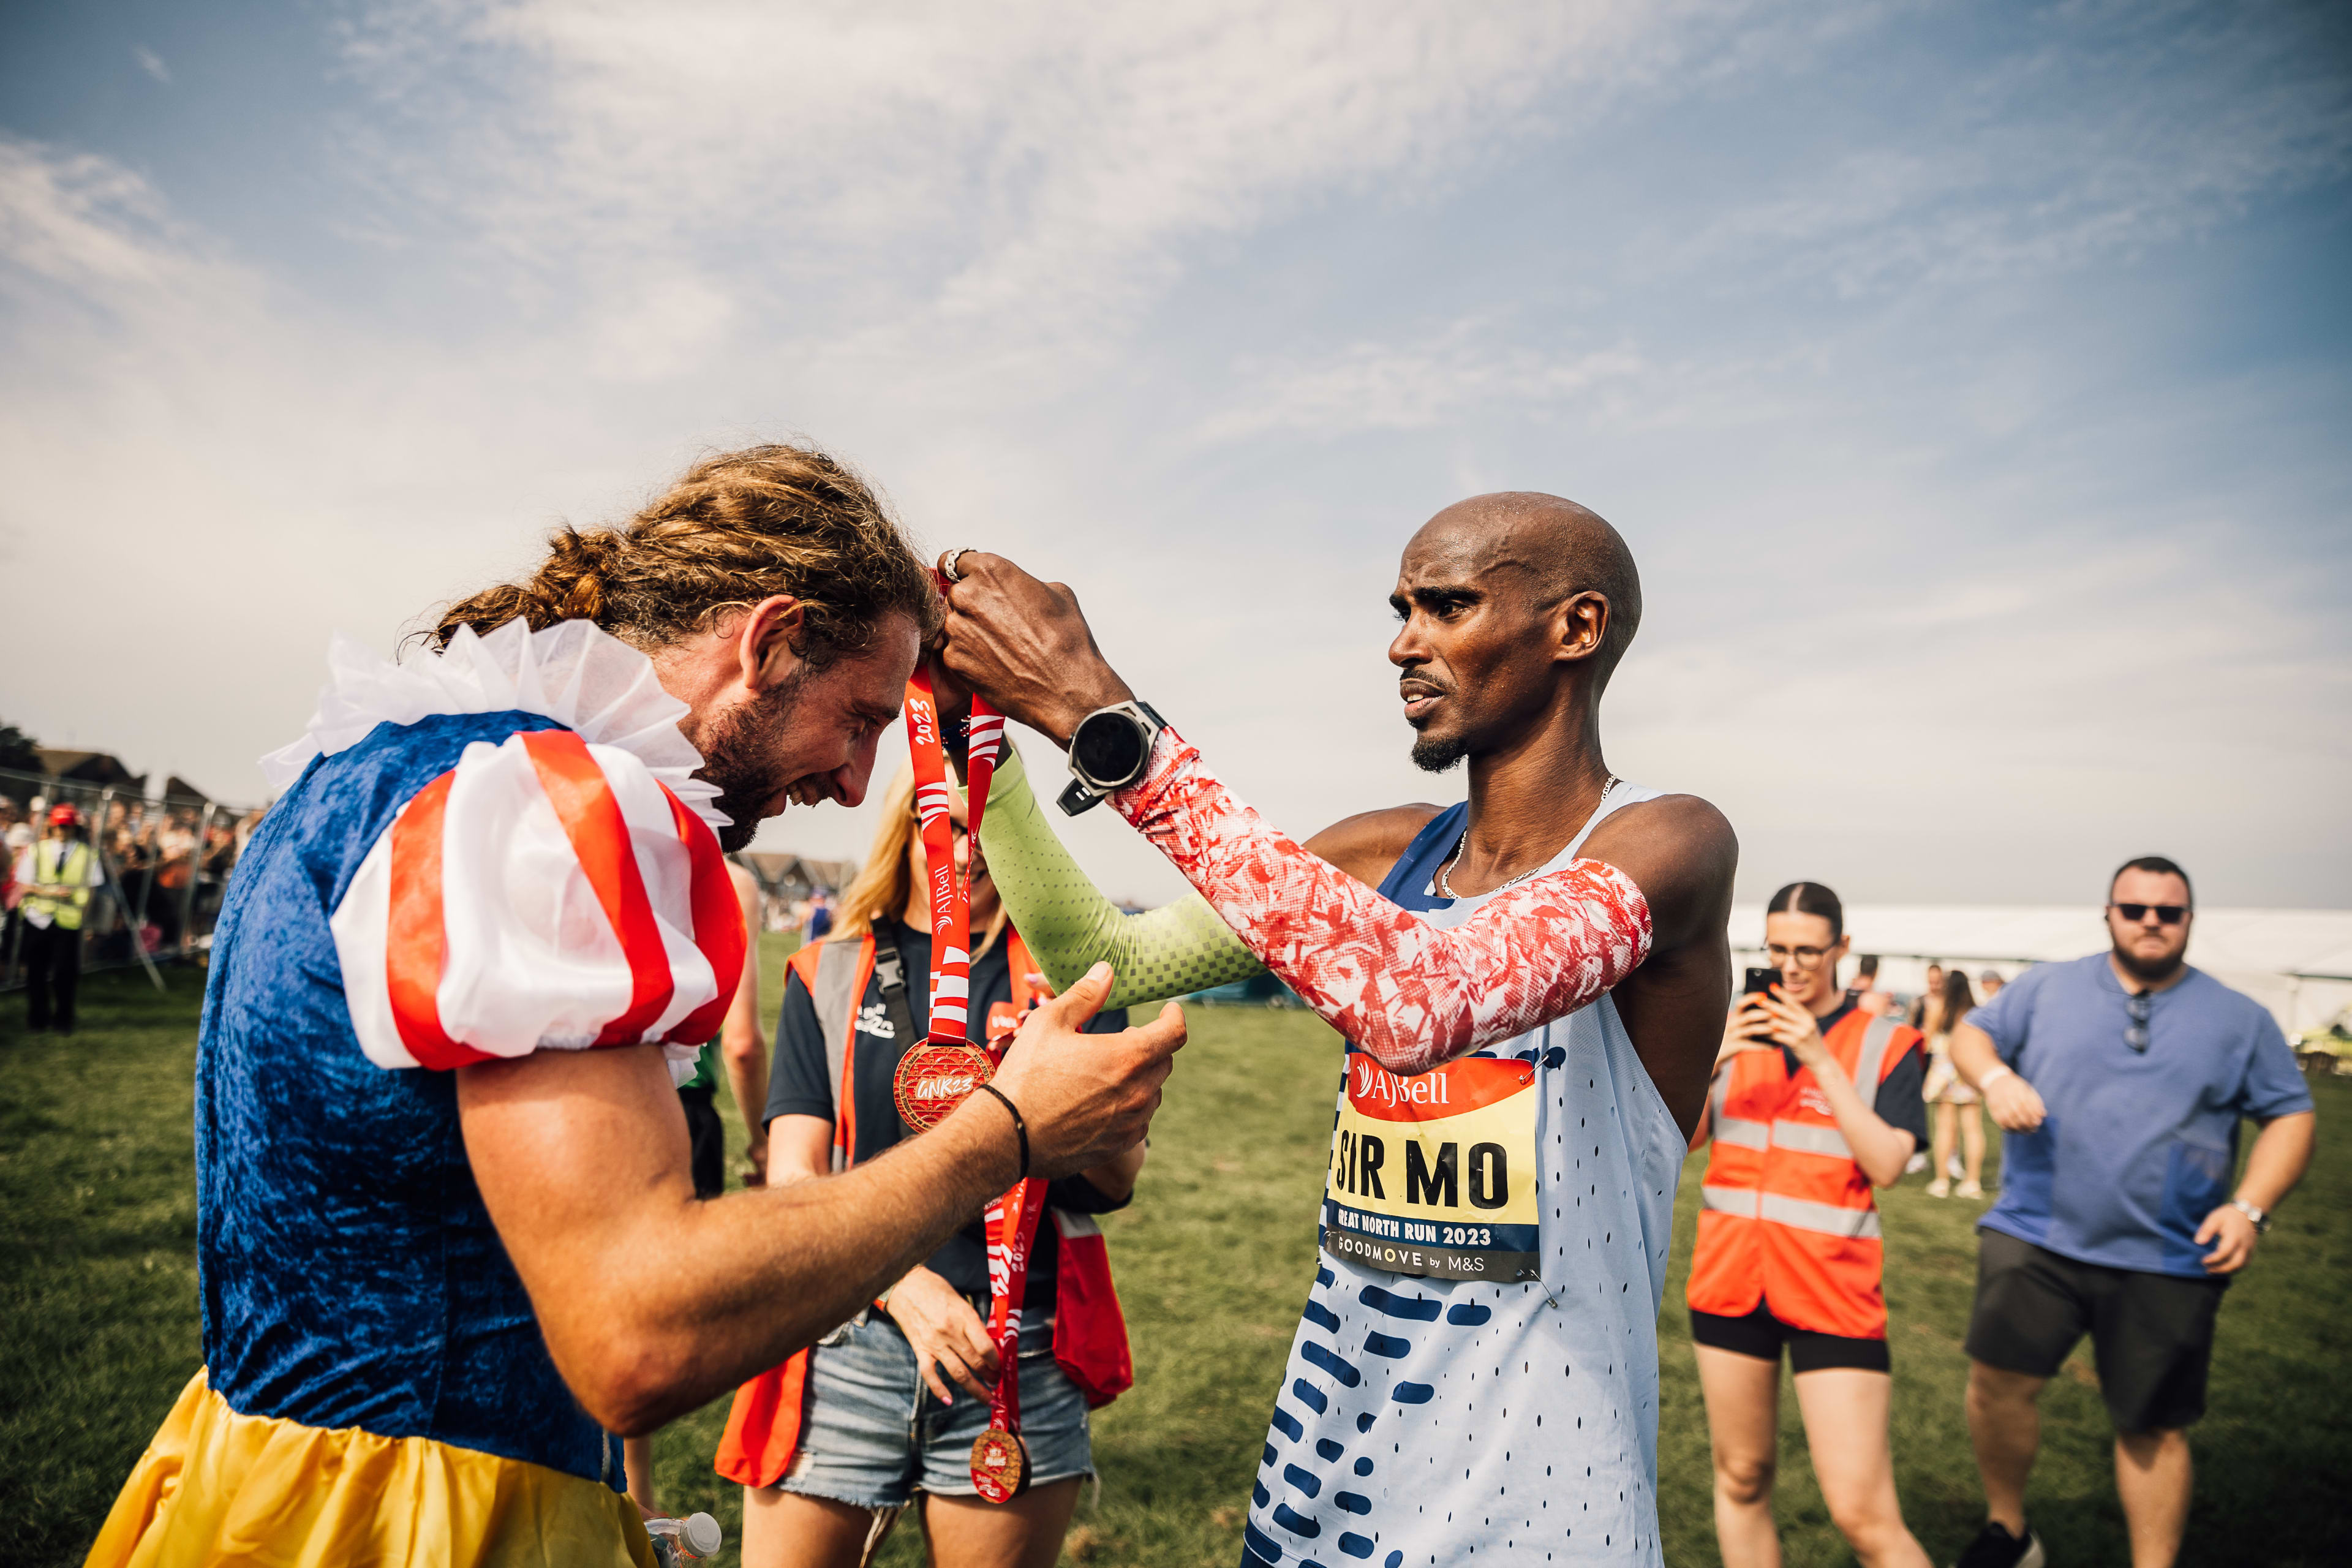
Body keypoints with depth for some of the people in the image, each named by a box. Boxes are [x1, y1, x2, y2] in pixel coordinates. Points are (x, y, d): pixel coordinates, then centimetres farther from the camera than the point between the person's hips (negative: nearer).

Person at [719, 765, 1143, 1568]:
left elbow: (1117, 1184, 1)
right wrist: (902, 1283, -17)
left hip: (1019, 1357, 0)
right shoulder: (825, 975, 7)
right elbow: (793, 1176, 0)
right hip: (845, 1347, 1)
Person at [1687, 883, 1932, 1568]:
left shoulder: (1884, 1044, -2)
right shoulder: (1734, 1029, 7)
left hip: (1833, 1288, -3)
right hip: (1731, 1279, 3)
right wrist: (1710, 1059, -15)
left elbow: (1887, 1165, -13)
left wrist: (1821, 1060, -19)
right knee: (1742, 1479, 15)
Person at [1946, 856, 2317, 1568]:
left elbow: (2291, 1115, 7)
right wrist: (1996, 1077, -17)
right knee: (1996, 1382, -8)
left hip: (2167, 1263, 1)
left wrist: (2251, 1208, -7)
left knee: (2154, 1428, 9)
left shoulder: (2240, 1019, 7)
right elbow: (1971, 1032, 6)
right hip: (2037, 1238, 0)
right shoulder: (2047, 988, 6)